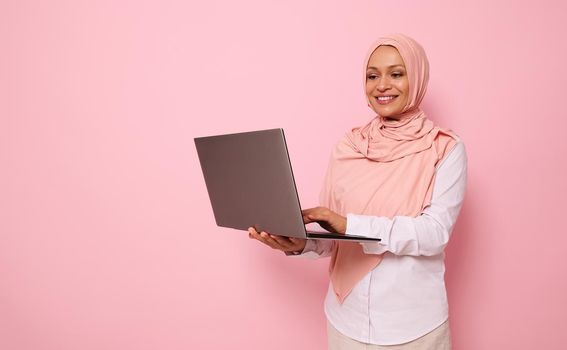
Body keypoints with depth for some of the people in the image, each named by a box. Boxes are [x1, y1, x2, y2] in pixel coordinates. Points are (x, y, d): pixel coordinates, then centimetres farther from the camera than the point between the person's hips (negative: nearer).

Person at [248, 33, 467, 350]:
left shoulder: (445, 149, -7)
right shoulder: (347, 147, 0)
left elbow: (436, 231, -17)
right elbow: (332, 235, 1)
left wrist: (351, 225, -26)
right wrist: (302, 243, -20)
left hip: (414, 321, -2)